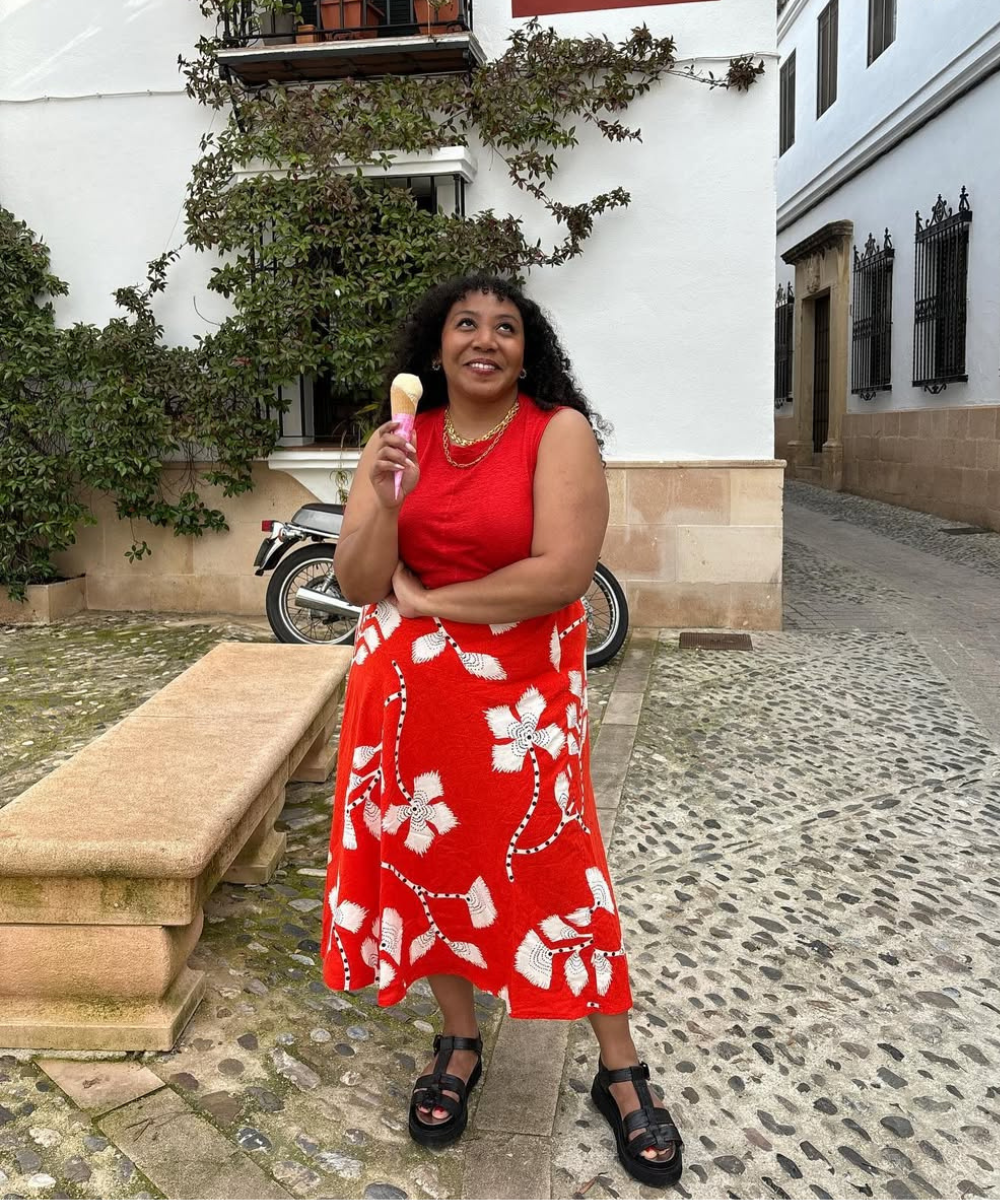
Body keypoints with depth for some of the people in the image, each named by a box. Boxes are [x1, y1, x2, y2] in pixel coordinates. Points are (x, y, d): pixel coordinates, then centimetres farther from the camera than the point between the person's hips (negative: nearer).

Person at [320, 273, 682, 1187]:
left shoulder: (560, 431, -9)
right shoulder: (396, 440, 3)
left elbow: (564, 571, -21)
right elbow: (359, 585, -2)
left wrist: (425, 600, -13)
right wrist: (388, 499, -22)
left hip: (520, 695, -4)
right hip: (407, 694, 4)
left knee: (556, 871, 2)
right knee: (428, 860, 13)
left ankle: (620, 1073, 23)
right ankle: (459, 1043, 36)